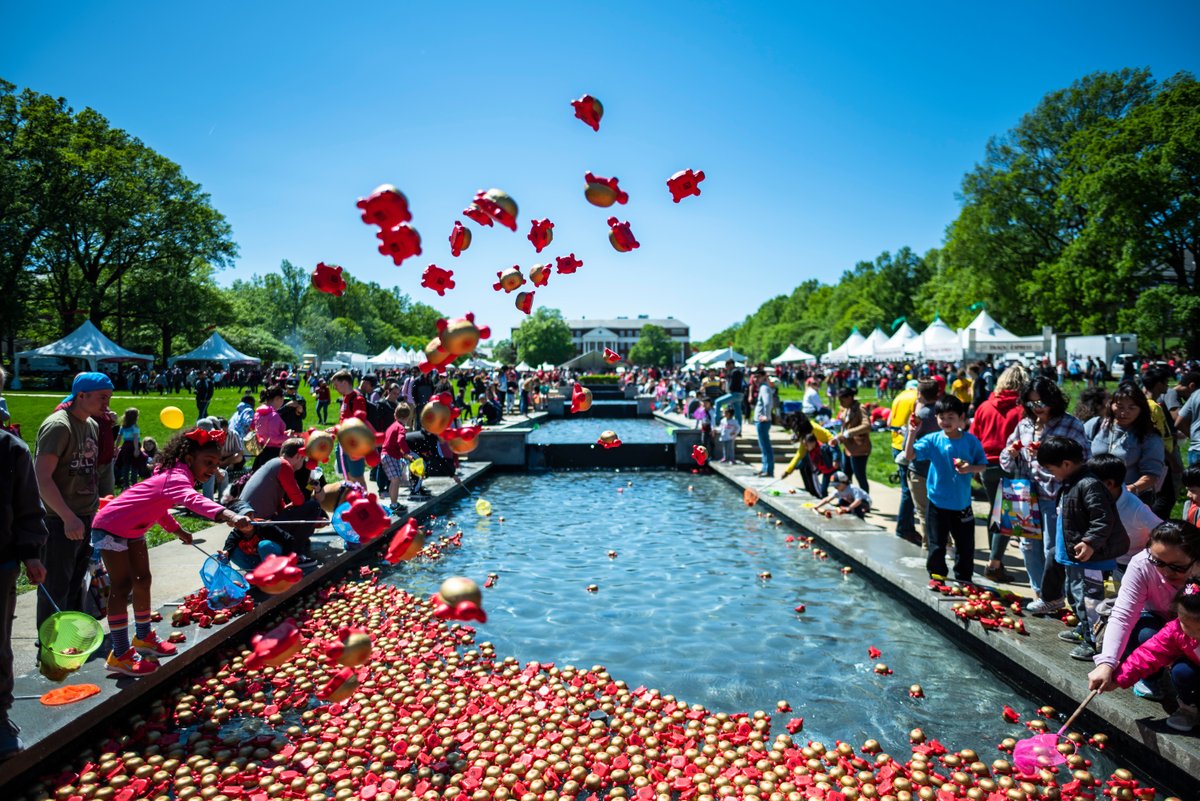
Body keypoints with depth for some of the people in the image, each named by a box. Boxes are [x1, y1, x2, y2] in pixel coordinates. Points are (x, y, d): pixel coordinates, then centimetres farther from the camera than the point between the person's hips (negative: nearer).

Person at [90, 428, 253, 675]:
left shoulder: (174, 474, -1)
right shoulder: (178, 477, -33)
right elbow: (193, 499, -57)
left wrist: (177, 529, 10)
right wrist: (227, 515, -74)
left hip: (133, 529, 10)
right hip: (111, 527, -10)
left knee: (142, 580, 15)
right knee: (122, 587, -10)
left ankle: (143, 637, 30)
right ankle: (120, 656, -4)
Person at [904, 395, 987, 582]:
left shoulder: (971, 441, -4)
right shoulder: (932, 440, -7)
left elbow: (983, 466, 2)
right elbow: (910, 455, -17)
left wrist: (970, 468, -18)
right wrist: (912, 433, -28)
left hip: (962, 504, 1)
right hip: (937, 504, -1)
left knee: (966, 547, 14)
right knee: (936, 547, 8)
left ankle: (963, 581, 31)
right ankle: (936, 579, 24)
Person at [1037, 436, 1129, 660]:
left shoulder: (1089, 485, -21)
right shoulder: (1068, 484, 11)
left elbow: (1104, 519, -25)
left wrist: (1090, 542, -28)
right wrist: (1062, 545, 24)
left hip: (1090, 557, -11)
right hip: (1072, 556, 11)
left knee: (1088, 598, -7)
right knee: (1073, 594, 23)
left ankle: (1093, 642, 0)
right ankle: (1083, 630, 38)